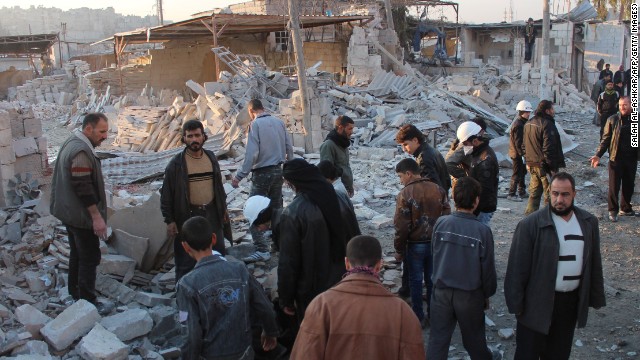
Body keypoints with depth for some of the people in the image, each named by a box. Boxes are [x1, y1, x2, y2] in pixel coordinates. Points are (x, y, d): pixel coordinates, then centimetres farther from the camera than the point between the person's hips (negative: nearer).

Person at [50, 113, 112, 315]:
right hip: (81, 216, -10)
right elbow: (84, 188, -26)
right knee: (90, 258, -1)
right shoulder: (81, 151, -24)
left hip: (69, 212, 10)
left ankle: (76, 294, 32)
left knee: (77, 254, 20)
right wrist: (97, 216, -23)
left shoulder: (72, 143, 9)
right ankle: (88, 303, 6)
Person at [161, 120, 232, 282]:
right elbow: (166, 194, -6)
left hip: (212, 214, 5)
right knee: (186, 261, 2)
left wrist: (223, 208, 15)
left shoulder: (211, 157, 5)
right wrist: (169, 221, -9)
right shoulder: (176, 164, -9)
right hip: (188, 216, -4)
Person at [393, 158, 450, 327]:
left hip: (415, 245, -4)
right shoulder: (438, 190, -1)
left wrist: (399, 249, -3)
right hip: (436, 243, 4)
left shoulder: (405, 194, -16)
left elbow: (401, 226, -14)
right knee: (432, 279, 15)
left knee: (416, 280, 9)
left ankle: (418, 317, 17)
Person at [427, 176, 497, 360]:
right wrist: (487, 294, 6)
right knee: (473, 339, 19)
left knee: (437, 339, 12)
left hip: (441, 291, 2)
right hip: (470, 294, -1)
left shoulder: (440, 223, -12)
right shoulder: (482, 231, -19)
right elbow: (488, 267, -9)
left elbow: (435, 255, 0)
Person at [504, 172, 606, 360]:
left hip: (571, 301, 4)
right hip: (538, 301, -4)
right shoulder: (530, 225, -15)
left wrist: (596, 296, 9)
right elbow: (517, 268, -13)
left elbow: (594, 263, 8)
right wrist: (516, 303, -12)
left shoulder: (589, 223, 1)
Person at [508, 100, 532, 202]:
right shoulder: (518, 125, -21)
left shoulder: (522, 123, 12)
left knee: (522, 171, 18)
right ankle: (511, 194, 3)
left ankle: (522, 192, 30)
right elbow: (518, 142, -23)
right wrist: (522, 154, -22)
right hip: (517, 154, -10)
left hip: (520, 153, 10)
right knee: (517, 174, -4)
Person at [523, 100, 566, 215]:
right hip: (545, 166, -8)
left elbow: (525, 145, 18)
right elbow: (548, 148, -20)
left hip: (533, 165, 8)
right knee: (550, 195, 0)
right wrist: (552, 166, -16)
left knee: (534, 193, 16)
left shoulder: (528, 124, 12)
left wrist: (528, 162, 22)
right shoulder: (547, 124, -16)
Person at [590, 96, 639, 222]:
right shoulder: (612, 120, -4)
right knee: (614, 186, 4)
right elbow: (605, 139, -3)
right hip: (616, 159, -2)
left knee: (629, 185, 14)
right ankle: (613, 211, 18)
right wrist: (598, 155, -11)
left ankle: (625, 209, 31)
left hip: (631, 159, 2)